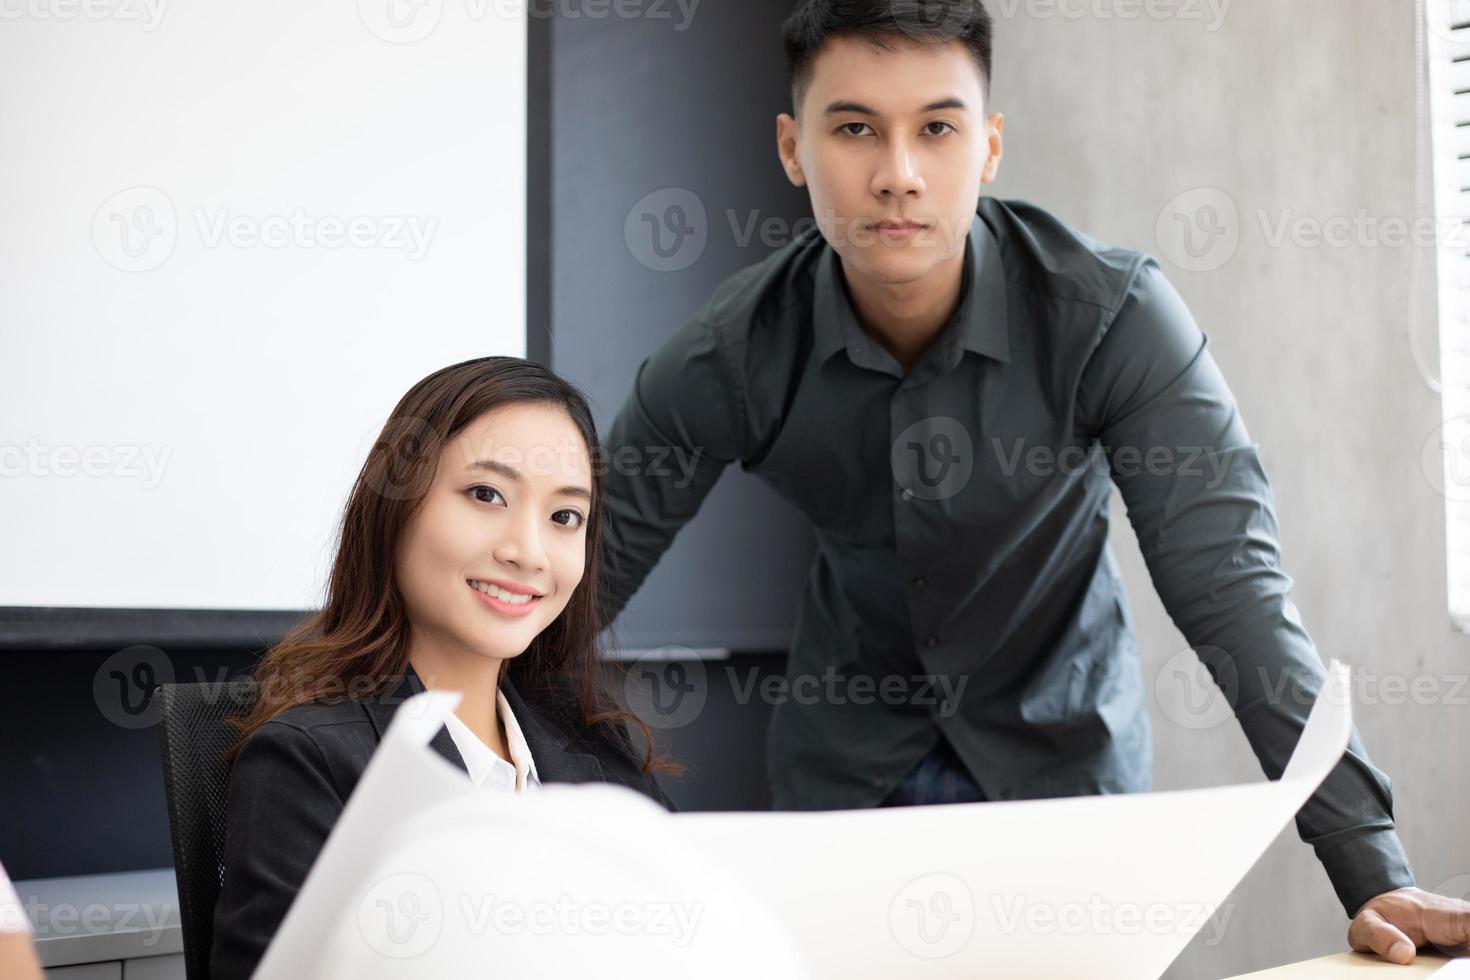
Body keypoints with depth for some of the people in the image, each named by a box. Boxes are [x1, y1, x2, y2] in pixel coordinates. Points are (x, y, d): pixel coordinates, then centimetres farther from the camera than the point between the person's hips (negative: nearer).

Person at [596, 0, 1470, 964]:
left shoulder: (1116, 315, -23)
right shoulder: (728, 357, -20)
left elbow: (1231, 590, -25)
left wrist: (1374, 874, -31)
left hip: (1063, 741, 0)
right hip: (848, 756, 1)